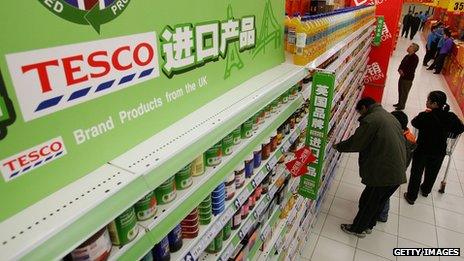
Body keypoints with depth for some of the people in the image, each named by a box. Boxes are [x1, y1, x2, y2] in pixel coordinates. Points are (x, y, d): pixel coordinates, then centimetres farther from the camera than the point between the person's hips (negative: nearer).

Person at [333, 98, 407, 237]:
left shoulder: (370, 120, -15)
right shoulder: (391, 117, 14)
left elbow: (356, 143, -11)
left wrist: (338, 146, 6)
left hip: (383, 173, -8)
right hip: (398, 173, 9)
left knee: (367, 202, 10)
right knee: (379, 202, 23)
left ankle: (357, 228, 28)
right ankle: (368, 226, 40)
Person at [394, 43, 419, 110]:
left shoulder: (415, 58, -17)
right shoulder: (407, 56, 8)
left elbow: (412, 68, -21)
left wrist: (404, 73, -19)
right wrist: (400, 70, -7)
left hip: (408, 78, -8)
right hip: (402, 76, 8)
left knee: (404, 92, 1)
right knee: (400, 90, 19)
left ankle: (402, 105, 13)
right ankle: (399, 103, 35)